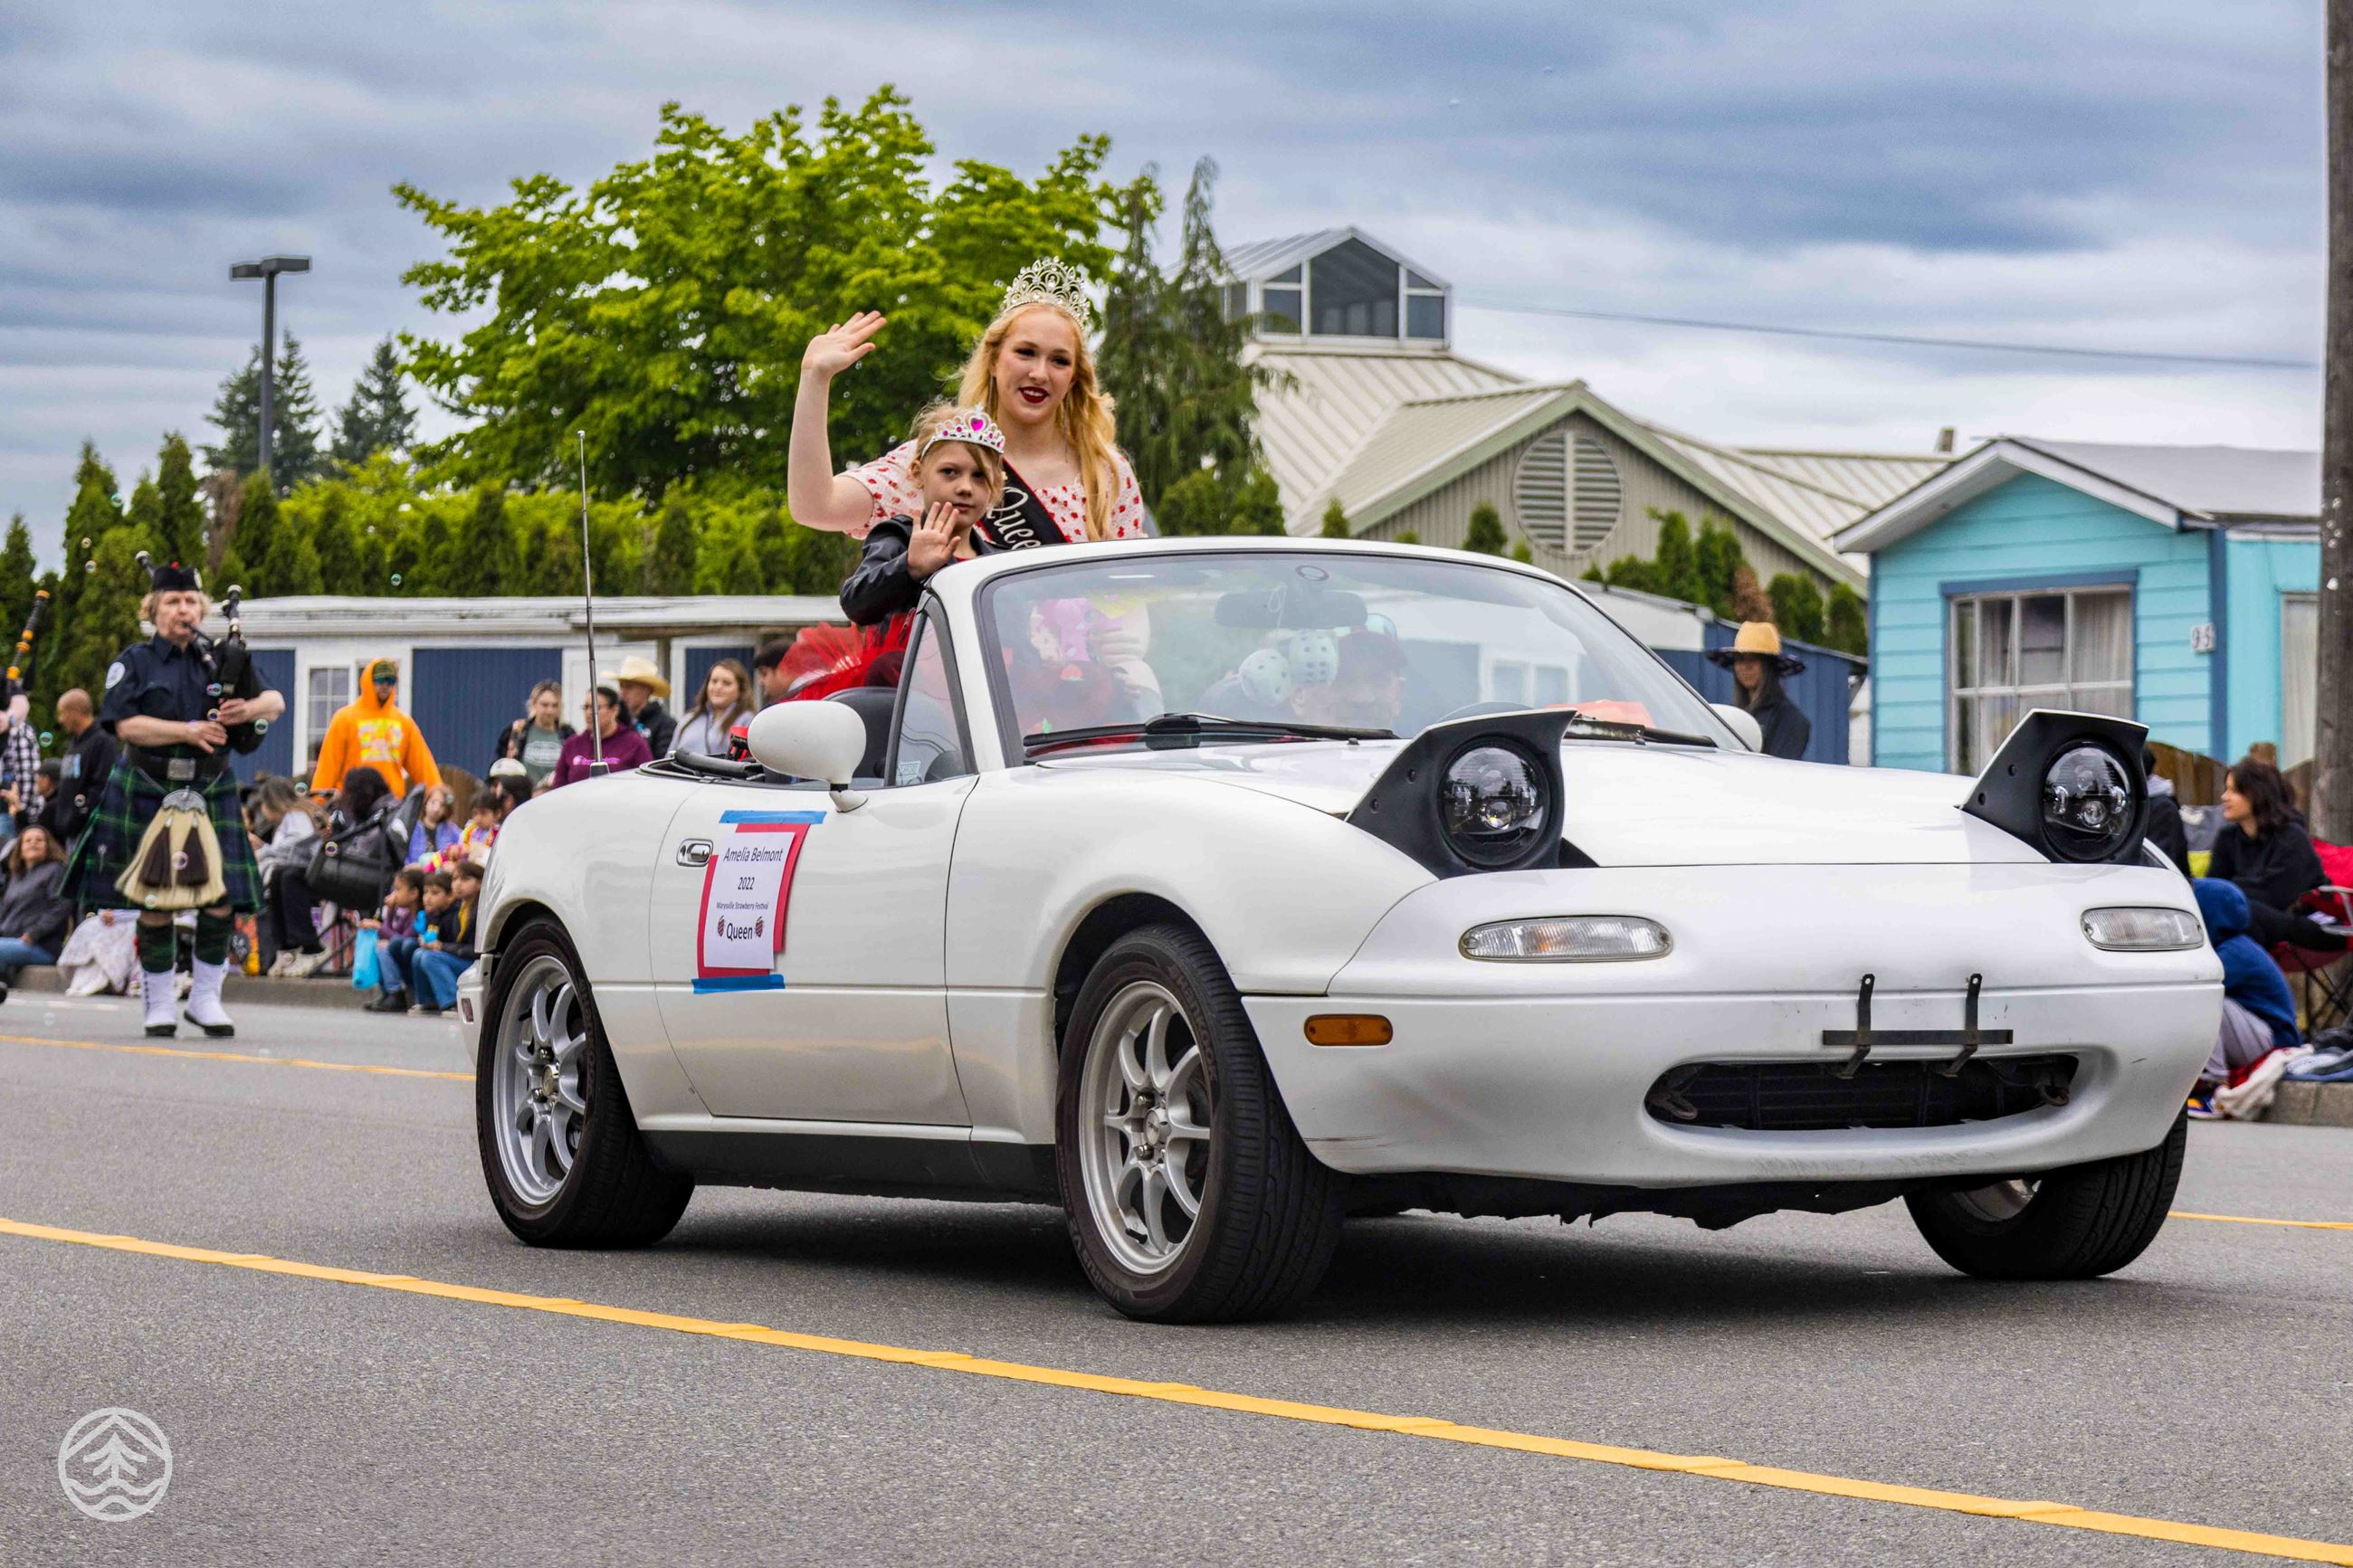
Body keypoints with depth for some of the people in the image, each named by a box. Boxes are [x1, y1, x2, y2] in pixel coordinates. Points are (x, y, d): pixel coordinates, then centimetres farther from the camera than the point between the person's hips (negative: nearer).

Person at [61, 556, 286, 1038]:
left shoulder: (218, 660, 10)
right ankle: (160, 1003, 12)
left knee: (221, 898, -6)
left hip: (211, 793, 2)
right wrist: (188, 732, -20)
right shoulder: (134, 662, 1)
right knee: (154, 900, 0)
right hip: (148, 794, -2)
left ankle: (206, 998, 9)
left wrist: (249, 708, -15)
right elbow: (125, 725, -12)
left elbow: (276, 700, 7)